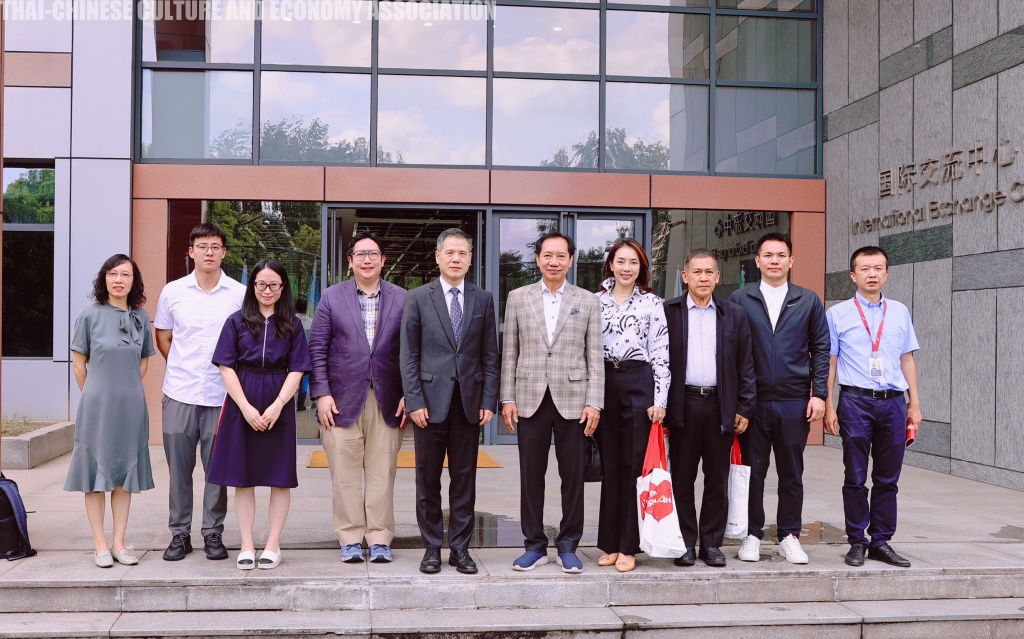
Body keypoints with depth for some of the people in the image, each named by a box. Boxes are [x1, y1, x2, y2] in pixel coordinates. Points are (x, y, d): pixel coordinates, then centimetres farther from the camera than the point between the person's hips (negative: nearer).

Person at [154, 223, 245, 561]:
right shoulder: (173, 292, 7)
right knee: (179, 467, 6)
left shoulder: (239, 294, 2)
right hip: (179, 394, 1)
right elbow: (163, 338, 17)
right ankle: (179, 534, 18)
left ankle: (213, 533, 16)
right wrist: (182, 368, 13)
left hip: (222, 395, -1)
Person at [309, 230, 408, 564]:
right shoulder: (332, 297, 6)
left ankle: (380, 539, 14)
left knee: (382, 474, 4)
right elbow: (317, 348, 4)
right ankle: (350, 539, 14)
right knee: (345, 474, 3)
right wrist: (322, 394, -4)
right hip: (342, 399, 0)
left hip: (386, 401, 0)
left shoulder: (402, 298, 6)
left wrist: (408, 396, -1)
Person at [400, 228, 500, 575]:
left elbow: (490, 355, 8)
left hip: (470, 402, 2)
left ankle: (460, 548, 16)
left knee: (465, 478, 6)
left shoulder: (483, 300, 8)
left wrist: (489, 400, 0)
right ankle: (432, 548, 17)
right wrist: (414, 400, -8)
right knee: (428, 478, 6)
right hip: (430, 400, -1)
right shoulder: (417, 298, 3)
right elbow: (409, 355, 0)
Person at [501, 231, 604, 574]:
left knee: (573, 475, 4)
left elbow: (595, 356, 3)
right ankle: (535, 545, 19)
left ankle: (568, 545, 18)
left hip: (572, 398, 0)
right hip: (531, 398, 1)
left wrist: (594, 402, -5)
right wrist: (508, 398, 1)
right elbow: (509, 352, 7)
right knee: (531, 475, 6)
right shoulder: (518, 298, 8)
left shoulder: (587, 301, 6)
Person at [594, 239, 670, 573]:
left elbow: (661, 354, -1)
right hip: (603, 384, 2)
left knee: (635, 464, 1)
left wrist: (659, 400, -8)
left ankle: (629, 546, 9)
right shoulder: (596, 300, 9)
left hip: (639, 384, -2)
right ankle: (610, 543, 16)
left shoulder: (652, 303, 2)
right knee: (610, 464, 7)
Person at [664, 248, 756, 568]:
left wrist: (744, 408, 1)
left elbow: (745, 365, 8)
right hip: (682, 406, -1)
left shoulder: (734, 315, 9)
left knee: (717, 480, 8)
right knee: (682, 478, 4)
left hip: (721, 406, 2)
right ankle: (685, 542, 15)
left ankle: (712, 543, 19)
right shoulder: (668, 312, 3)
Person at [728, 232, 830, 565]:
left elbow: (821, 348, 7)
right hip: (752, 401, -1)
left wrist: (819, 393, -1)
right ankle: (752, 535, 18)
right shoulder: (739, 299, 3)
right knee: (752, 471, 6)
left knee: (792, 473, 9)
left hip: (795, 402, 1)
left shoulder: (808, 301, 8)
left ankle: (789, 537, 21)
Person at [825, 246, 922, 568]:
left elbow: (907, 360, 14)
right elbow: (828, 362, 1)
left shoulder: (899, 312, 11)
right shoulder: (838, 314, 2)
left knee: (888, 479, 8)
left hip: (893, 401, 3)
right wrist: (828, 406, -4)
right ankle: (857, 542, 14)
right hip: (856, 400, -3)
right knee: (856, 478, 4)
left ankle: (881, 542, 19)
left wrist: (914, 403, 10)